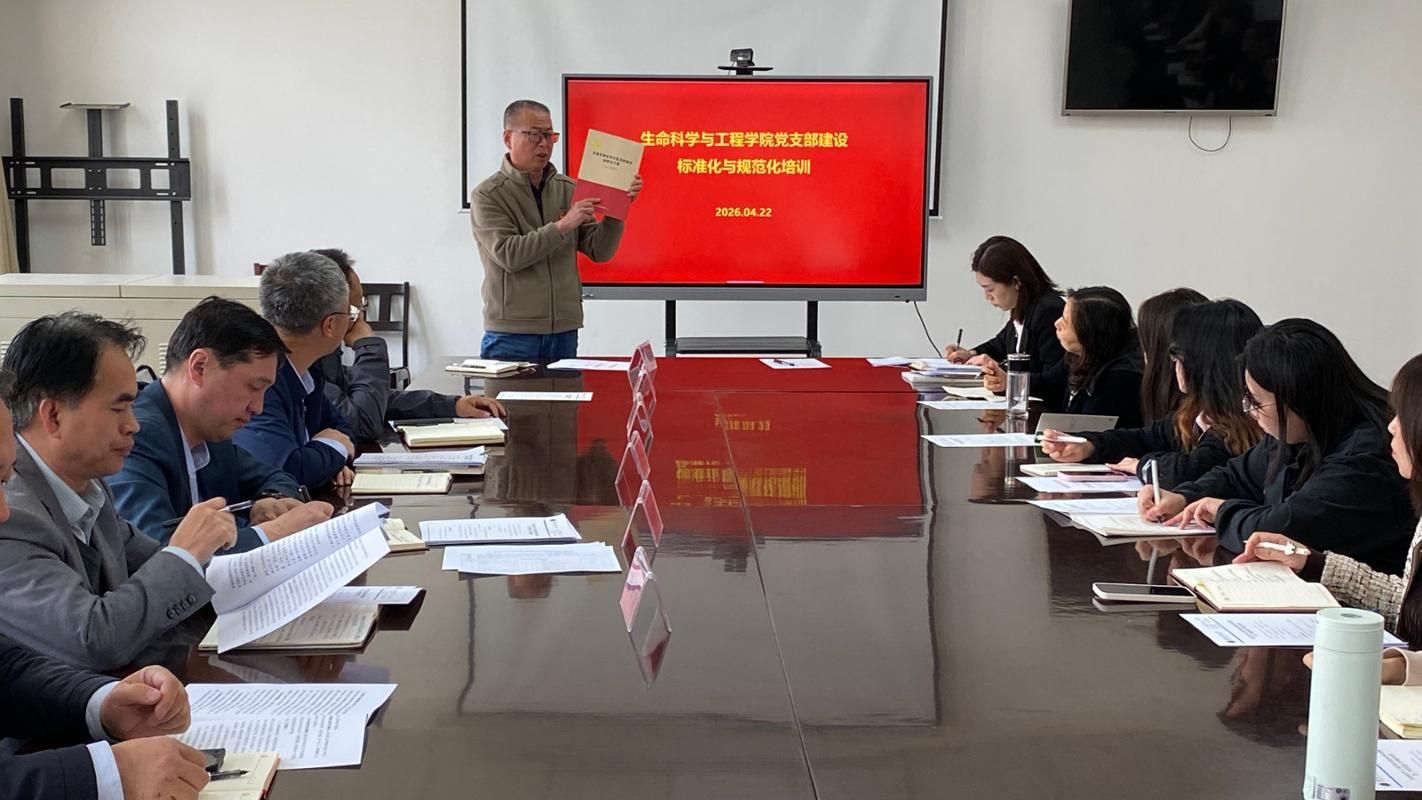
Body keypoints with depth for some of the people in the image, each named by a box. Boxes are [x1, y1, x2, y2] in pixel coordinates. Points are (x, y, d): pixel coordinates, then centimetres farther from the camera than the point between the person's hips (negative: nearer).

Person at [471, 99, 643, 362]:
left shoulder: (568, 189, 8)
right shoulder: (487, 196, -3)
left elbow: (599, 250, 5)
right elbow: (508, 254, -16)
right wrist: (562, 226, -23)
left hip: (565, 332, 4)